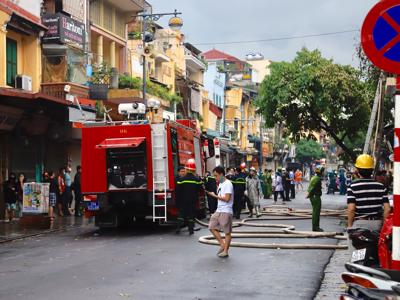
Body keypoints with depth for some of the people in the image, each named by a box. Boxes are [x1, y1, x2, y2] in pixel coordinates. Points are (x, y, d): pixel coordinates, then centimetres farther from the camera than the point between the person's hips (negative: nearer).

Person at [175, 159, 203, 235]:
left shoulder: (181, 179, -8)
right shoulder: (197, 179, -5)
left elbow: (178, 191, -3)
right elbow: (200, 189, 4)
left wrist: (177, 201, 6)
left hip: (183, 201, 0)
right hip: (193, 201, 0)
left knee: (182, 213, 9)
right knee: (191, 214, 6)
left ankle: (178, 228, 2)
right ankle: (191, 229, 4)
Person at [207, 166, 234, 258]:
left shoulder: (228, 184, -13)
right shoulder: (220, 184, 15)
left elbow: (227, 198, -20)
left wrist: (215, 196, -14)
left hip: (226, 212, -10)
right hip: (218, 210, 10)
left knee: (227, 232, -1)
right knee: (212, 227, 8)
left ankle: (225, 251, 5)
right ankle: (222, 244, 17)